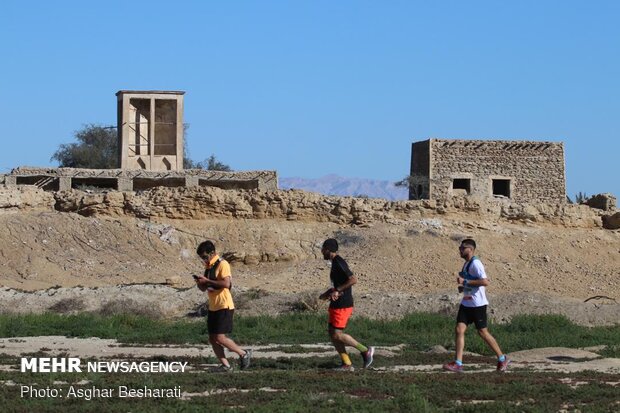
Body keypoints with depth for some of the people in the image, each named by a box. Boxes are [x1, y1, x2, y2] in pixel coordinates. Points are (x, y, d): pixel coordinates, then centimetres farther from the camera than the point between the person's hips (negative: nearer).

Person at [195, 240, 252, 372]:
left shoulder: (222, 264, -12)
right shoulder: (208, 267, 15)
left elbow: (226, 283, -25)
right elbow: (204, 288, 21)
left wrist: (207, 281, -22)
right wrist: (200, 283, -2)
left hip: (224, 307, -9)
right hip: (213, 307, 9)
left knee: (220, 338, -13)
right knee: (212, 339, 4)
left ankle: (244, 354, 3)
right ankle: (225, 365, 9)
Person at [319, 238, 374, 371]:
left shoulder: (338, 263, -16)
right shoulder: (336, 262, 15)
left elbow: (353, 280, -25)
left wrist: (336, 291, -23)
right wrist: (328, 293, 12)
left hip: (342, 305, -10)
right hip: (337, 304, 10)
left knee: (337, 335, -9)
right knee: (332, 333, 8)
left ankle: (365, 351, 1)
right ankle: (347, 364, 8)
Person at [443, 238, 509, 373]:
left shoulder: (475, 263, -17)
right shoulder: (466, 264, 13)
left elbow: (485, 282, -28)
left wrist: (465, 282, -24)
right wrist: (462, 287, 9)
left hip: (478, 304, -9)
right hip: (466, 303, 9)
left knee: (483, 332, 1)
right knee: (459, 330, -3)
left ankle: (502, 359, 17)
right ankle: (458, 363, -3)